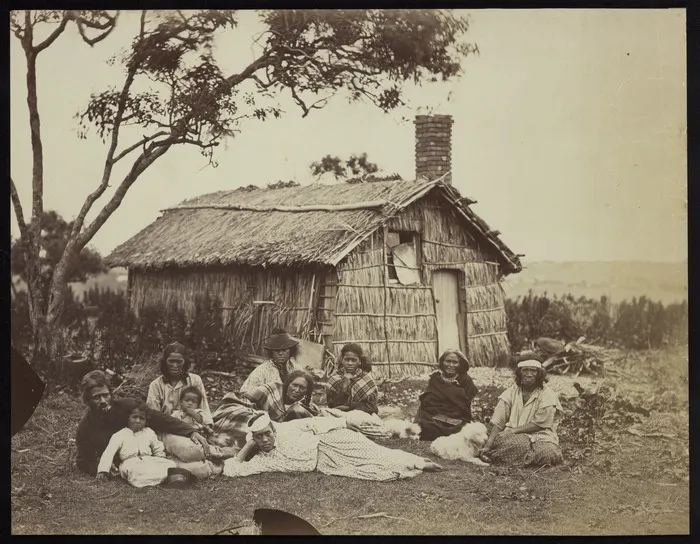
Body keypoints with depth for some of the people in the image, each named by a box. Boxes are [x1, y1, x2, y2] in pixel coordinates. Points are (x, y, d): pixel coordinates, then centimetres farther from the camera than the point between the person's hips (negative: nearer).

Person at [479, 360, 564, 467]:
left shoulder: (547, 396, -3)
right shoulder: (511, 392, 5)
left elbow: (538, 425, -8)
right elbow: (498, 422, -2)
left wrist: (513, 430, -17)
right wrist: (488, 445, -13)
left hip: (540, 438, 0)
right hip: (514, 437, 0)